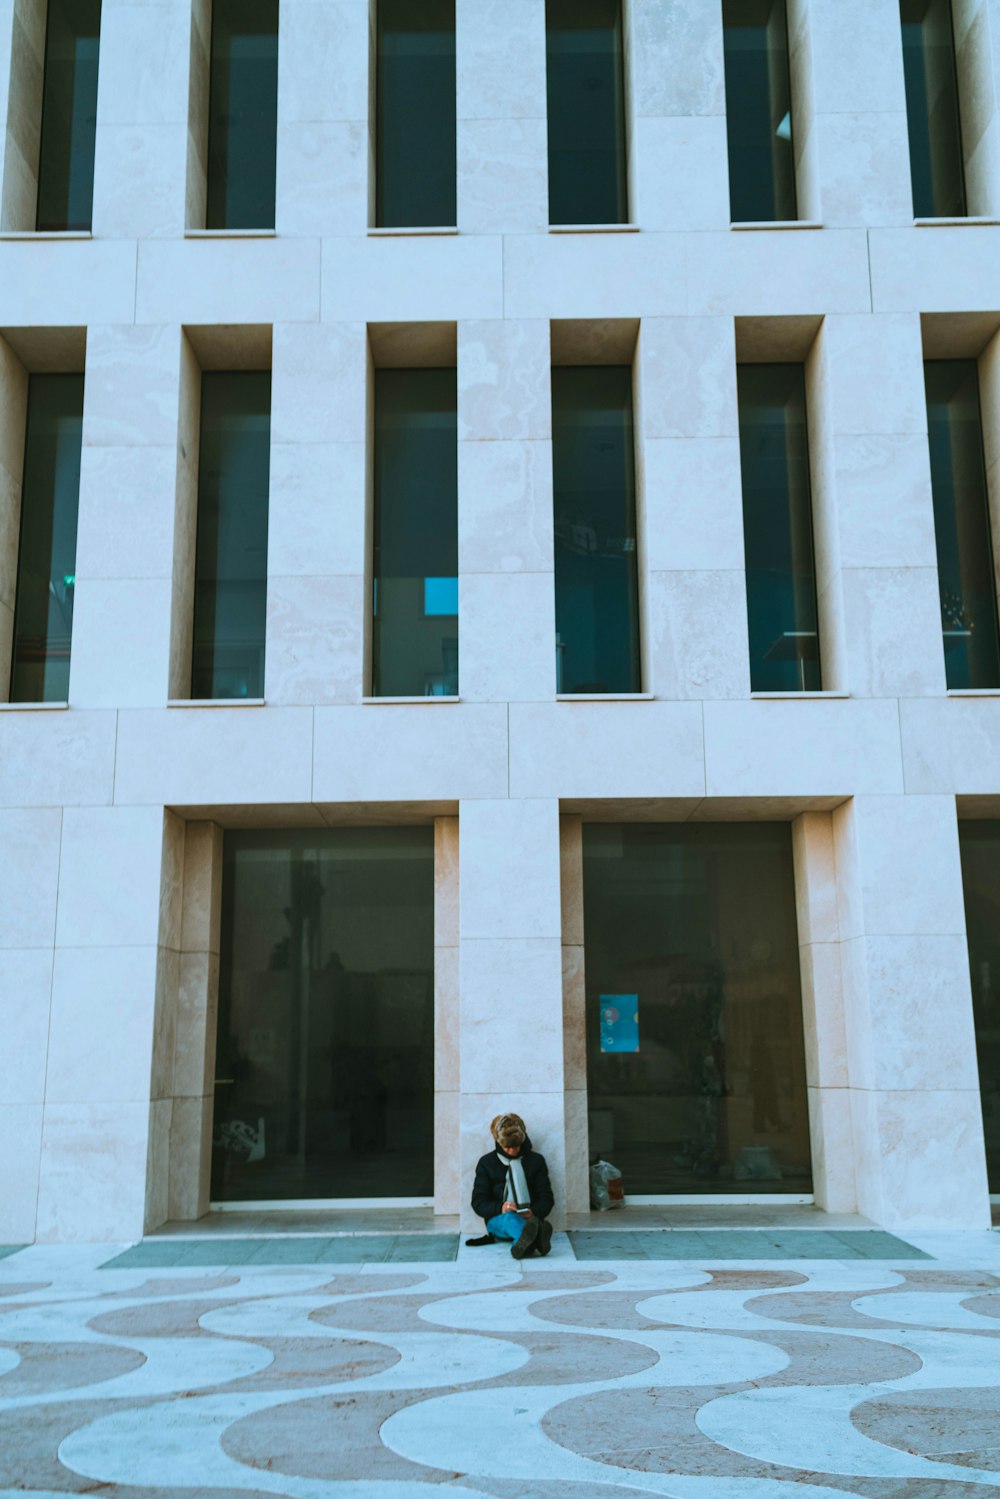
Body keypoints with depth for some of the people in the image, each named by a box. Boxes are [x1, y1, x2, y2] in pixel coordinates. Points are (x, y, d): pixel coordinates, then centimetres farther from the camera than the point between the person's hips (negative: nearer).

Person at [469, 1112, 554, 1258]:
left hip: (529, 1218, 2)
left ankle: (522, 1243, -71)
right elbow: (478, 1202, 6)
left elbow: (546, 1198, 10)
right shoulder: (486, 1162, 13)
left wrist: (534, 1212, -15)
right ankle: (536, 1238, -71)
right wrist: (500, 1208, -17)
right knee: (509, 1218, -39)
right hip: (498, 1220, -2)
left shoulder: (536, 1160, 15)